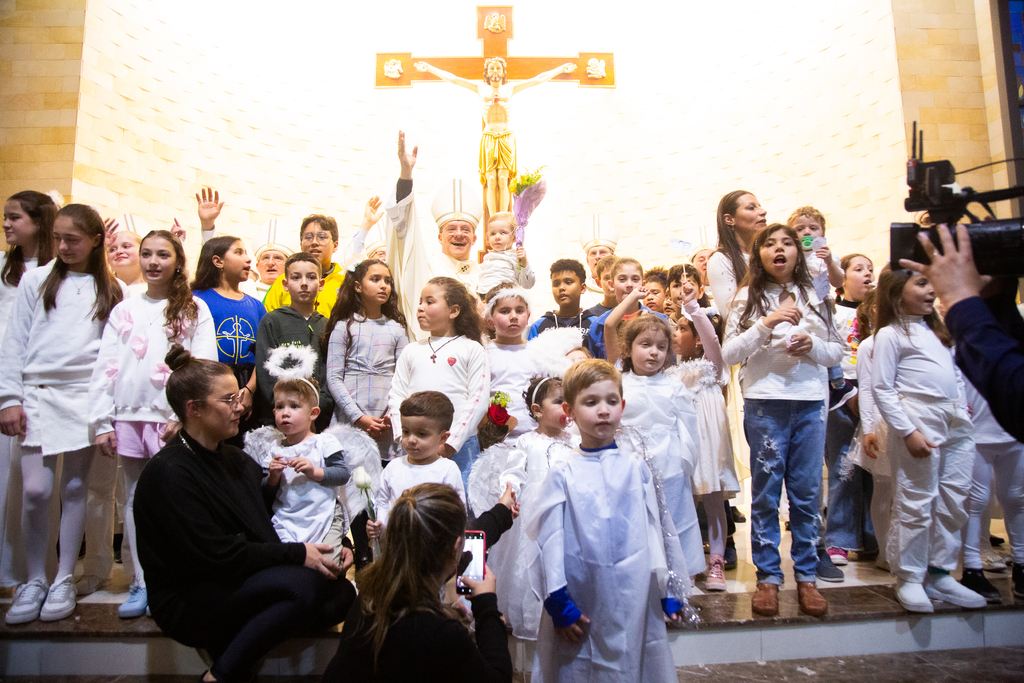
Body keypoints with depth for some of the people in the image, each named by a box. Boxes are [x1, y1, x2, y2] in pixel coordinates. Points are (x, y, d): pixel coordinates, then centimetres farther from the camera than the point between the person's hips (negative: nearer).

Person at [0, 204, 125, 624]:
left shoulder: (112, 291, 8)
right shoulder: (36, 280, 8)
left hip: (85, 396, 0)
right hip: (37, 394, 0)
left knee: (75, 489, 4)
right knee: (36, 491, -4)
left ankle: (64, 581, 16)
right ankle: (34, 580, 14)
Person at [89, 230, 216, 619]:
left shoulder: (194, 309, 4)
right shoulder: (124, 310, 13)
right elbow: (105, 368, 10)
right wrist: (102, 423, 3)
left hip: (175, 419, -3)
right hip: (129, 416, 4)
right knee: (135, 501, 9)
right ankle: (141, 583, 19)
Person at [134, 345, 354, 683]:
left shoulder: (238, 460, 11)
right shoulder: (169, 473, -15)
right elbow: (216, 554, -21)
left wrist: (326, 548, -10)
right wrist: (297, 554, -21)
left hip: (242, 584, 8)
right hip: (186, 603, -7)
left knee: (341, 591, -11)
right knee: (303, 584, -30)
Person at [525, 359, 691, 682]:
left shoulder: (636, 467, 1)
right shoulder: (563, 473, -3)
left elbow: (658, 529, 6)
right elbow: (551, 540, -2)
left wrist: (669, 590, 8)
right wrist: (558, 602, -4)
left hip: (635, 598, 1)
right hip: (581, 605, -1)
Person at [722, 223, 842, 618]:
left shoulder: (814, 296, 12)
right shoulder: (748, 297, 4)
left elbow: (837, 352, 13)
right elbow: (729, 354, -4)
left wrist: (813, 345, -8)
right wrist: (766, 323, -14)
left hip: (811, 403, 3)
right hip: (765, 403, -2)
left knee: (807, 492, 7)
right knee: (766, 492, 3)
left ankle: (806, 576, 20)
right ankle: (768, 577, 14)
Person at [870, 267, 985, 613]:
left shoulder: (936, 329, 20)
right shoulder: (890, 334, -4)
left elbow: (956, 372, 24)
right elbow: (881, 389, -9)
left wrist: (963, 407, 9)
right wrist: (907, 431, -15)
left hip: (955, 424, 8)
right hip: (919, 421, -8)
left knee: (954, 501, 8)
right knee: (917, 503, -4)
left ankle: (940, 574, 19)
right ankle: (909, 578, 6)